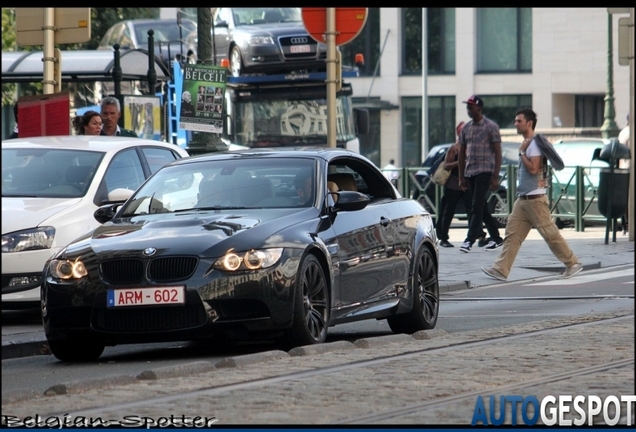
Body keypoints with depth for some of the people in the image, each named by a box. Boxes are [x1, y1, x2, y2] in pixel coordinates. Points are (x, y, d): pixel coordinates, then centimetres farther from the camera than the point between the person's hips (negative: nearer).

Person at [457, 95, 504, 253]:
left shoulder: (491, 127, -4)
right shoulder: (465, 128, 13)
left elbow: (498, 153, -6)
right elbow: (462, 154, 17)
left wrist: (495, 177, -13)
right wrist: (462, 177, 13)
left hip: (484, 172, -7)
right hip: (470, 173, 7)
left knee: (477, 207, -14)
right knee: (483, 209, 10)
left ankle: (470, 240, -18)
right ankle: (496, 238, 19)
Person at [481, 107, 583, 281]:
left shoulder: (534, 144, -14)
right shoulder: (527, 144, 17)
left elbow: (533, 169, -24)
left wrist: (521, 152, -15)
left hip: (535, 199, -10)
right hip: (522, 199, 10)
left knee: (550, 234, -3)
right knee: (512, 234, 3)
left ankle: (572, 263, 7)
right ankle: (501, 269, 0)